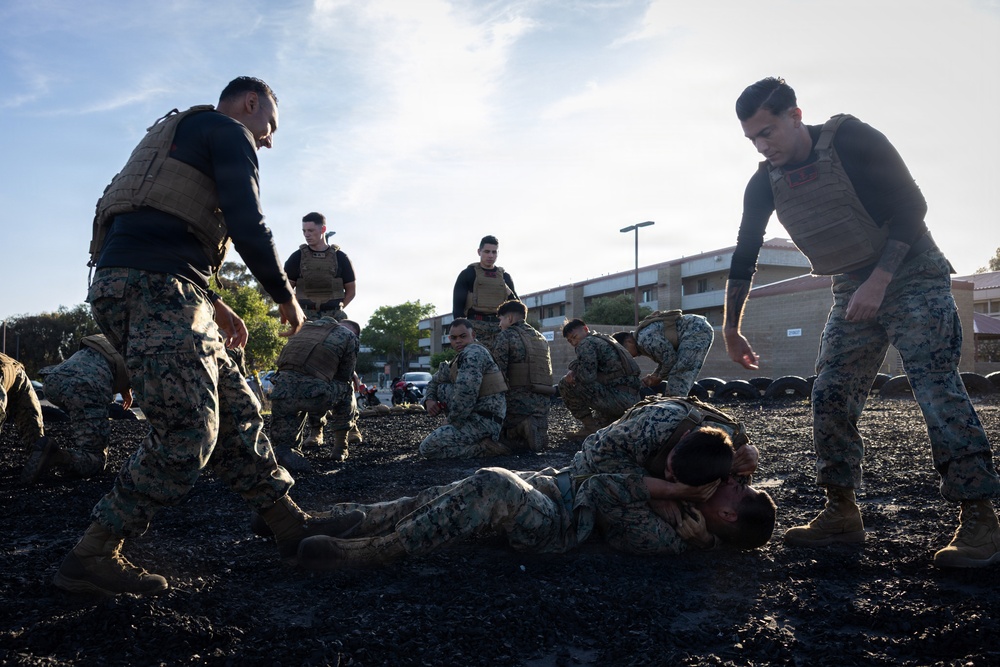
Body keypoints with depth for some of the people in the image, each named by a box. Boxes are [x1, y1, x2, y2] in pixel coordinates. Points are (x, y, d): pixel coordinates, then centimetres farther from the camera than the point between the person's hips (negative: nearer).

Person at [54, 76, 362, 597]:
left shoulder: (180, 135, 33)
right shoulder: (229, 133, 3)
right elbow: (247, 227, -12)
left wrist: (212, 305, 26)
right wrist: (286, 299, 1)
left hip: (130, 285, 10)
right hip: (154, 287, -10)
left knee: (236, 413, 9)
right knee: (186, 435, -11)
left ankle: (291, 527, 13)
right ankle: (91, 558, -2)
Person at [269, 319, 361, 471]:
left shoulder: (307, 326, 29)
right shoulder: (349, 337, 15)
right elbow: (345, 377, 21)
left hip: (281, 394, 5)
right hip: (311, 394, -4)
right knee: (346, 389, 26)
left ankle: (284, 450, 0)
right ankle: (340, 449, 26)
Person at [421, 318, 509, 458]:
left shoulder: (473, 353, -11)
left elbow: (466, 393, -23)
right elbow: (435, 381, 26)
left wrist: (452, 423, -11)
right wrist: (429, 400, 4)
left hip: (482, 421, -10)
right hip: (477, 418, 10)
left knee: (427, 448, -7)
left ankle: (482, 447, -11)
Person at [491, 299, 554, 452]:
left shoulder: (505, 336, -4)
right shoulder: (542, 339, 19)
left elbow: (498, 372, -12)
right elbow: (548, 370, 17)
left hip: (519, 400, -6)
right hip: (543, 400, 6)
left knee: (502, 438, 7)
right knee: (539, 442, 21)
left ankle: (521, 430, -21)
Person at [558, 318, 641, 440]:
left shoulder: (586, 343, -5)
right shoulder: (606, 339, 24)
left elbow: (587, 377, -17)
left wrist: (573, 367, 3)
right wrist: (574, 372, 8)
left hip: (618, 397, -10)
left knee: (566, 384, -4)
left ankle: (591, 427, 2)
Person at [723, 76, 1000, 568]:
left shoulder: (850, 140, -15)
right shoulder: (766, 182, 0)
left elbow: (911, 206, -15)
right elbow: (744, 257, 6)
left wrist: (878, 281, -24)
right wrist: (731, 329, 5)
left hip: (911, 278, -5)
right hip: (852, 293, 6)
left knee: (938, 391, -14)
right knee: (829, 398, -2)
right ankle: (842, 513, 7)